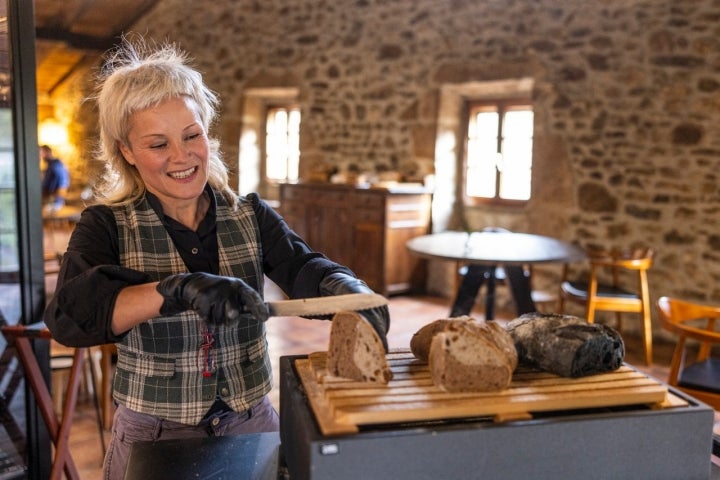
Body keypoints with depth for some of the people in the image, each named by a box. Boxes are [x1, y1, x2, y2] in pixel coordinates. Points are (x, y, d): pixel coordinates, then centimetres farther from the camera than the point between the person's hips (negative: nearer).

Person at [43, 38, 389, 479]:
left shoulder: (249, 215, -1)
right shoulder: (107, 226, -8)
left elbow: (305, 269, -15)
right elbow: (69, 314, -24)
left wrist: (350, 291, -37)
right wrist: (177, 290, -39)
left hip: (251, 424, 3)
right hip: (154, 434, -2)